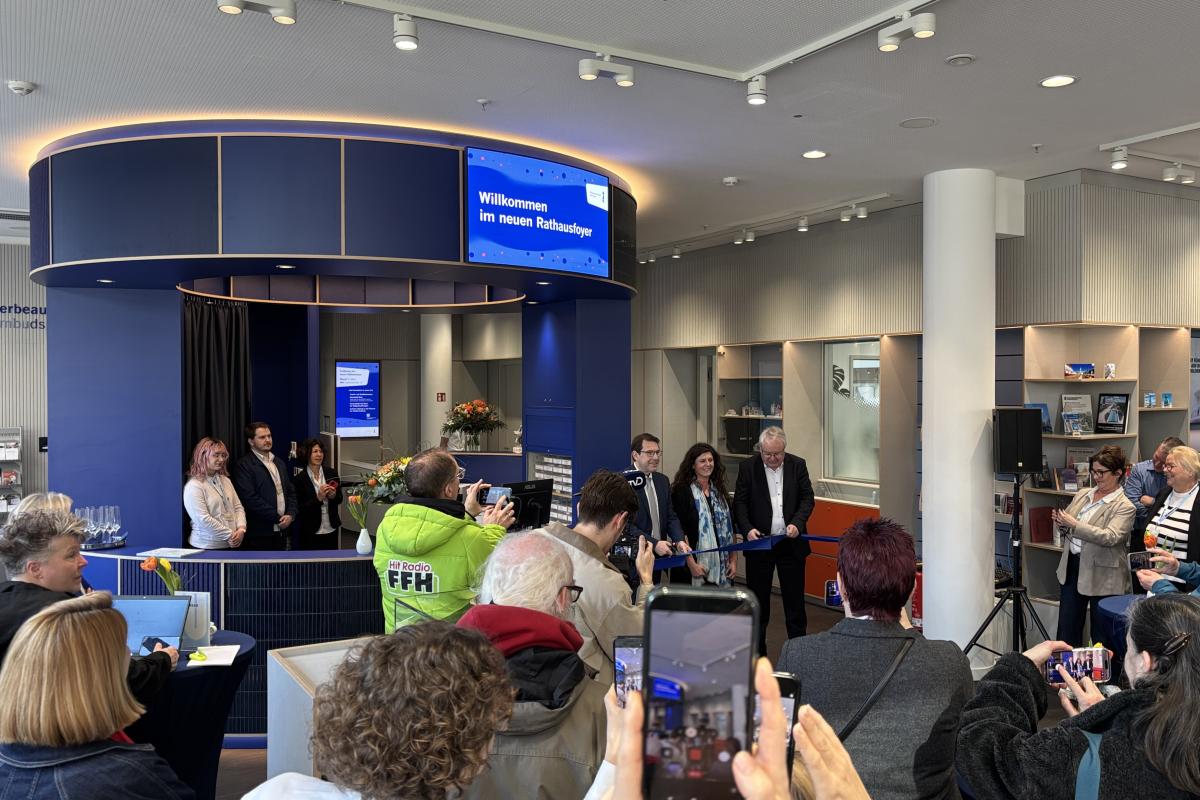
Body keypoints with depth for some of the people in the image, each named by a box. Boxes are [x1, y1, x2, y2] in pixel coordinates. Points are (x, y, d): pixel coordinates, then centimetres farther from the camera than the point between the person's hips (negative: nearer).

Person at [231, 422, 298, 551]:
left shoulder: (279, 462, 17)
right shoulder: (243, 465, -7)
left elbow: (291, 492, 19)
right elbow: (250, 498, -16)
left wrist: (290, 515, 0)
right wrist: (277, 518, -13)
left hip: (283, 530, 7)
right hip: (260, 534, -6)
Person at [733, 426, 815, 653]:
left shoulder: (798, 465, 1)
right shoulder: (748, 467, -4)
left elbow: (808, 498, 2)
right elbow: (739, 502, -3)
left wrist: (797, 523, -14)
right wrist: (747, 529, -18)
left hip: (791, 542, 1)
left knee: (794, 598, 8)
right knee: (758, 600, 9)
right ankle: (757, 652, 19)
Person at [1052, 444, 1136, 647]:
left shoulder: (1124, 507, -10)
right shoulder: (1082, 494, 10)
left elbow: (1110, 537, -24)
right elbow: (1068, 528, 19)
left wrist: (1074, 524, -27)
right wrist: (1061, 521, -4)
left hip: (1102, 576, -6)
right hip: (1071, 568, 6)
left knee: (1101, 637, 5)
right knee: (1066, 632, 11)